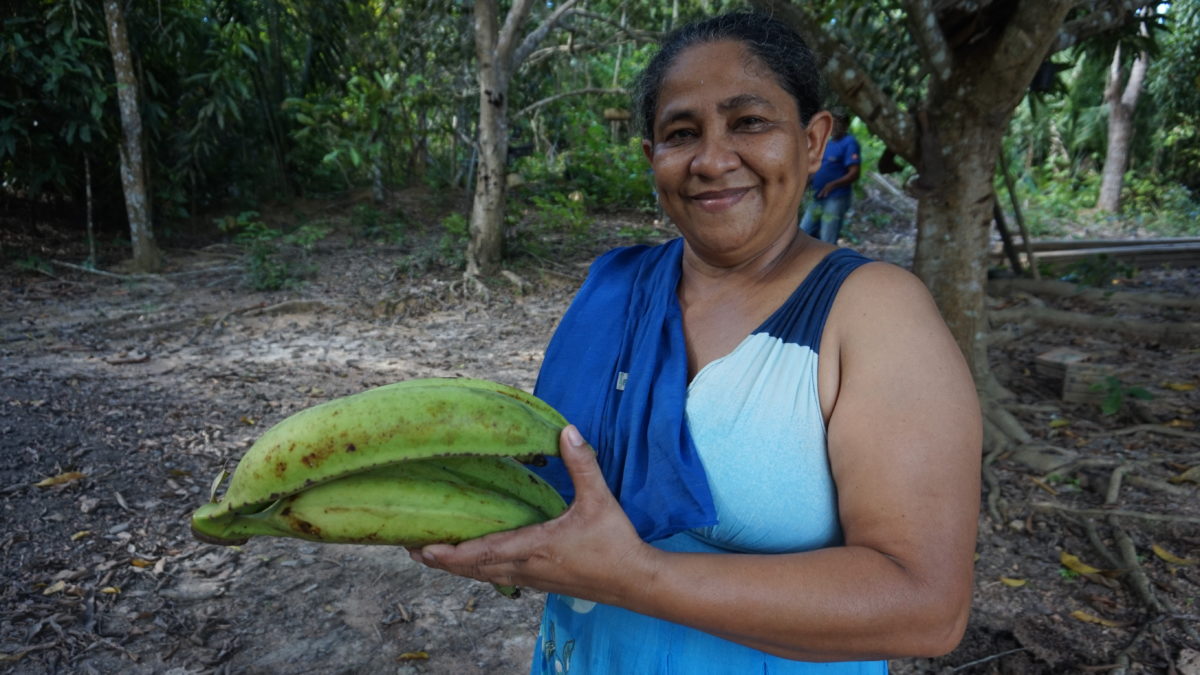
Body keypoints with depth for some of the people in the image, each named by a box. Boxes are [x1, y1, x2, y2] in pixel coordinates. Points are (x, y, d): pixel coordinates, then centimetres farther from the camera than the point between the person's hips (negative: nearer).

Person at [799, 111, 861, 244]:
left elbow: (854, 174, -17)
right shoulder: (828, 143, 16)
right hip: (817, 198, 9)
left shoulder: (850, 143, -9)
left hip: (836, 199, -9)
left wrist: (833, 184, -30)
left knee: (828, 243, -7)